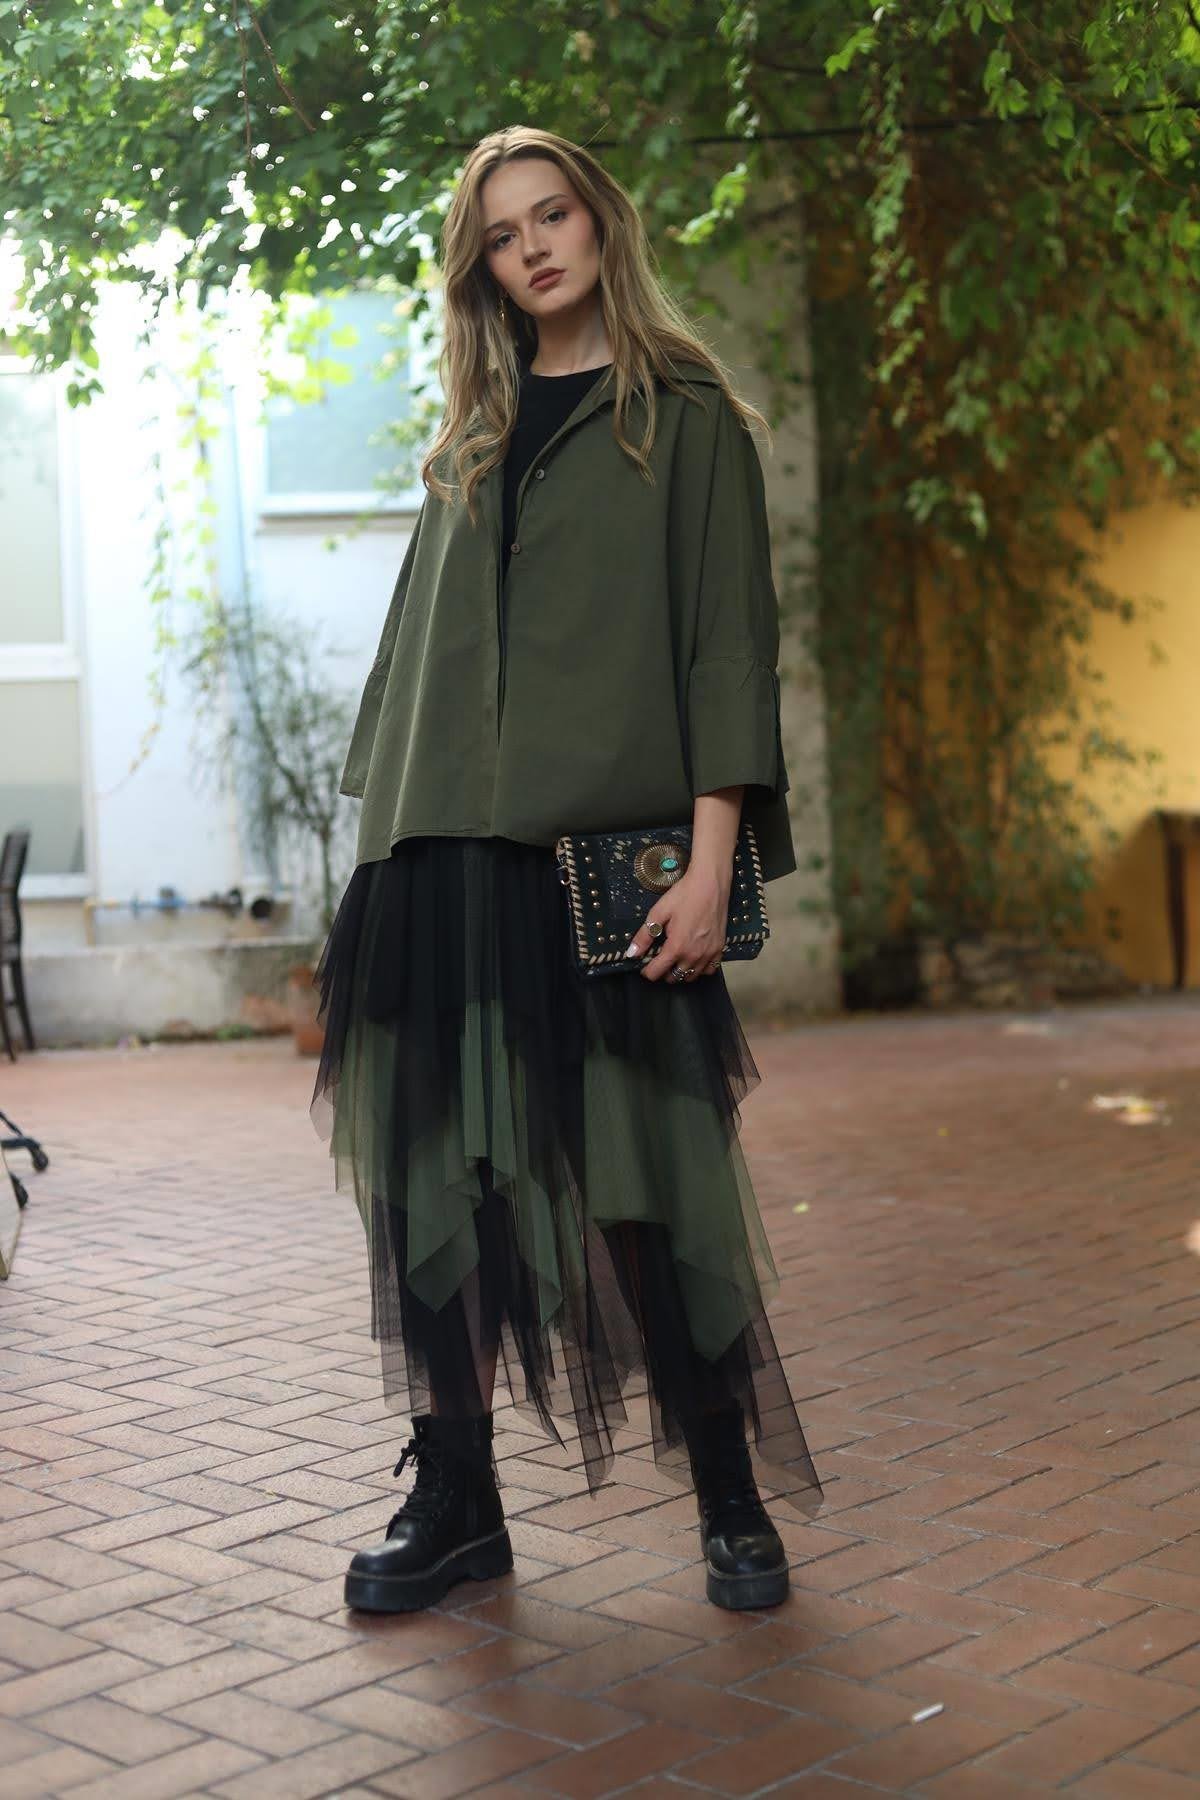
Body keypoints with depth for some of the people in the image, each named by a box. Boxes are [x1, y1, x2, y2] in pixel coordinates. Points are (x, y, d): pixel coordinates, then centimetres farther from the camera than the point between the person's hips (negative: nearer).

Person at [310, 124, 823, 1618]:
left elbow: (727, 641, -3)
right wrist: (380, 845, 11)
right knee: (431, 1178, 2)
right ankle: (453, 1502, 15)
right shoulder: (469, 441, 20)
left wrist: (710, 861, -13)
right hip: (440, 863, 5)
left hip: (603, 862, -4)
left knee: (644, 1183, -3)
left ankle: (732, 1502, 13)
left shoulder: (686, 418, 5)